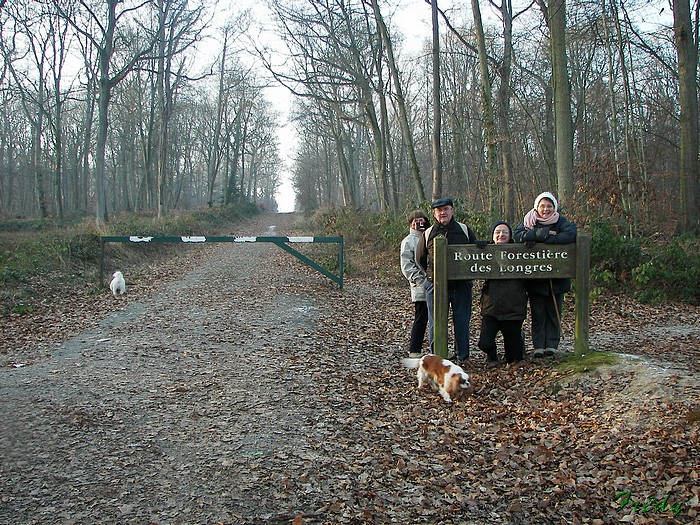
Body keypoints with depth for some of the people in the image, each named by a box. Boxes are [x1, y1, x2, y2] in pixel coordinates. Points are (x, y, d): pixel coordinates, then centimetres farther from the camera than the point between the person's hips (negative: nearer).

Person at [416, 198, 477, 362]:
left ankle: (462, 357, 16)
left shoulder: (464, 230, 7)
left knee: (462, 321, 5)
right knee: (436, 322, 1)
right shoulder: (428, 234, 6)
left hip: (461, 285, 1)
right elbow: (420, 258, 15)